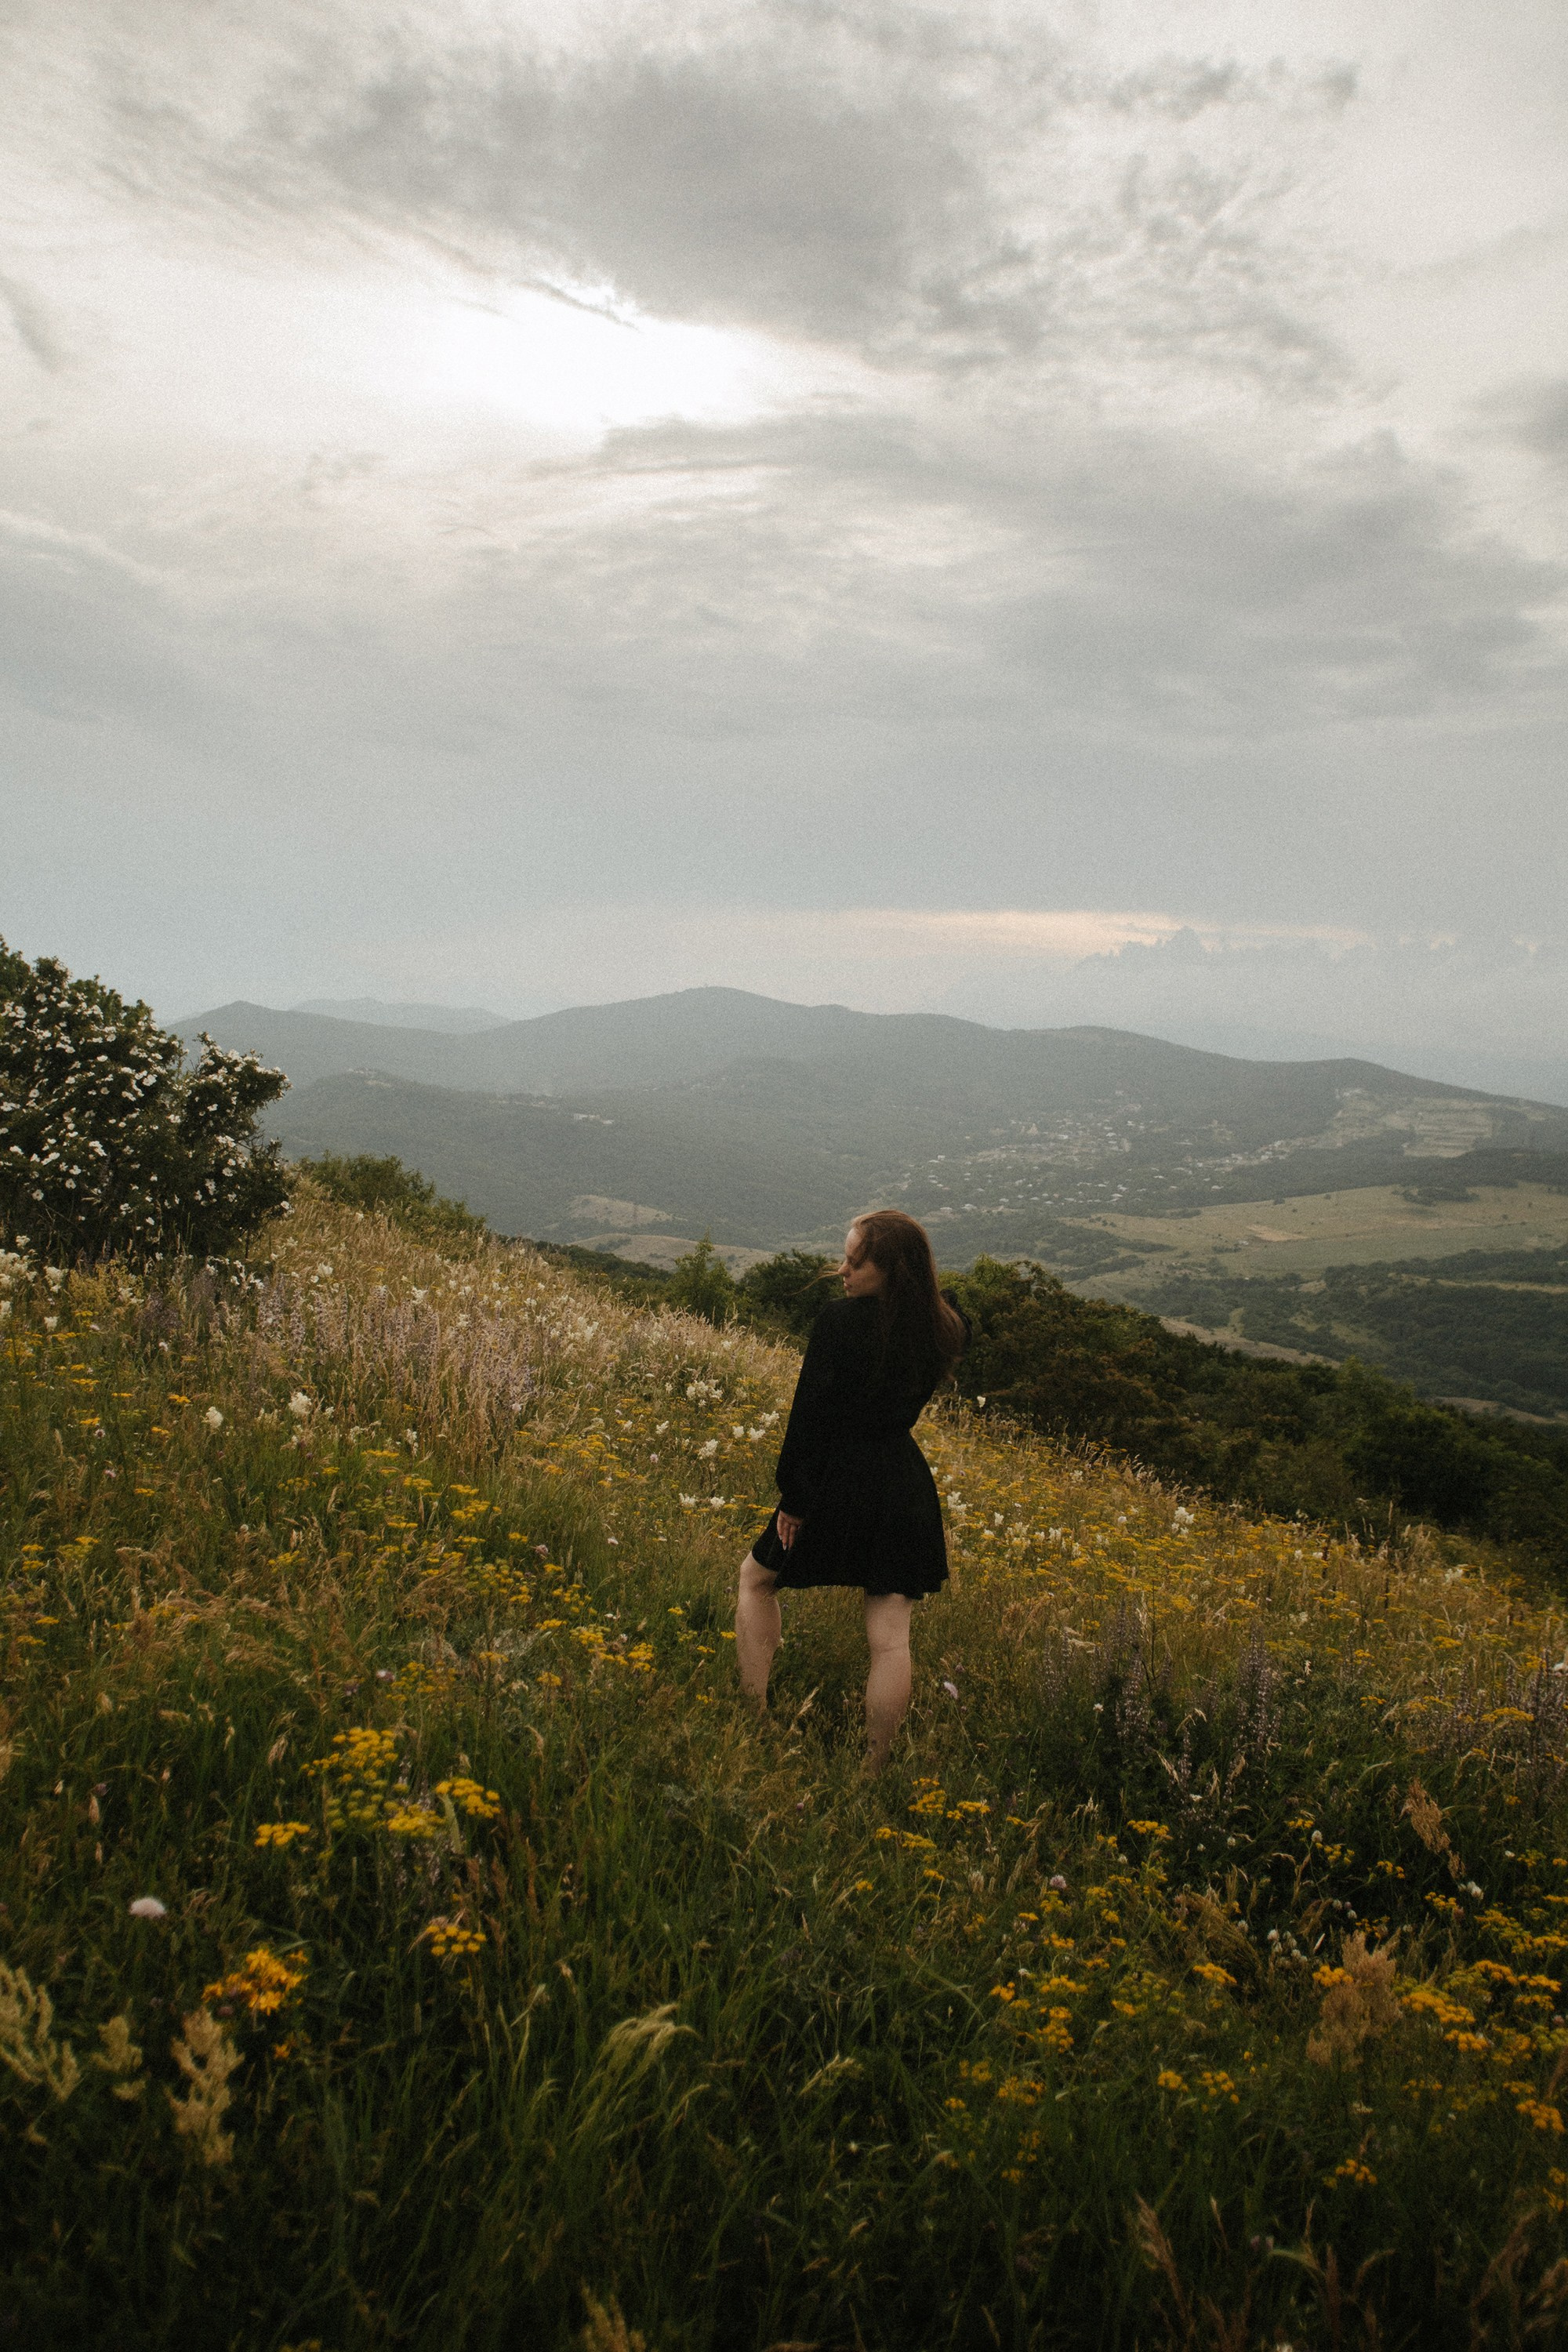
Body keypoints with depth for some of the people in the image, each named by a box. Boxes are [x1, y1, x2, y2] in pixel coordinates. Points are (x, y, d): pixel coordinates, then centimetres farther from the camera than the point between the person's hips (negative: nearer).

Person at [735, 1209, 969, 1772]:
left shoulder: (841, 1319, -19)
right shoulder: (944, 1325, -5)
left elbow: (809, 1414, -17)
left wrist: (793, 1498, -10)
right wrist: (921, 1282, 6)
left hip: (836, 1481, -4)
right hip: (904, 1487, 4)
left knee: (756, 1579, 20)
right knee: (889, 1635, 7)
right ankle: (874, 1768, 12)